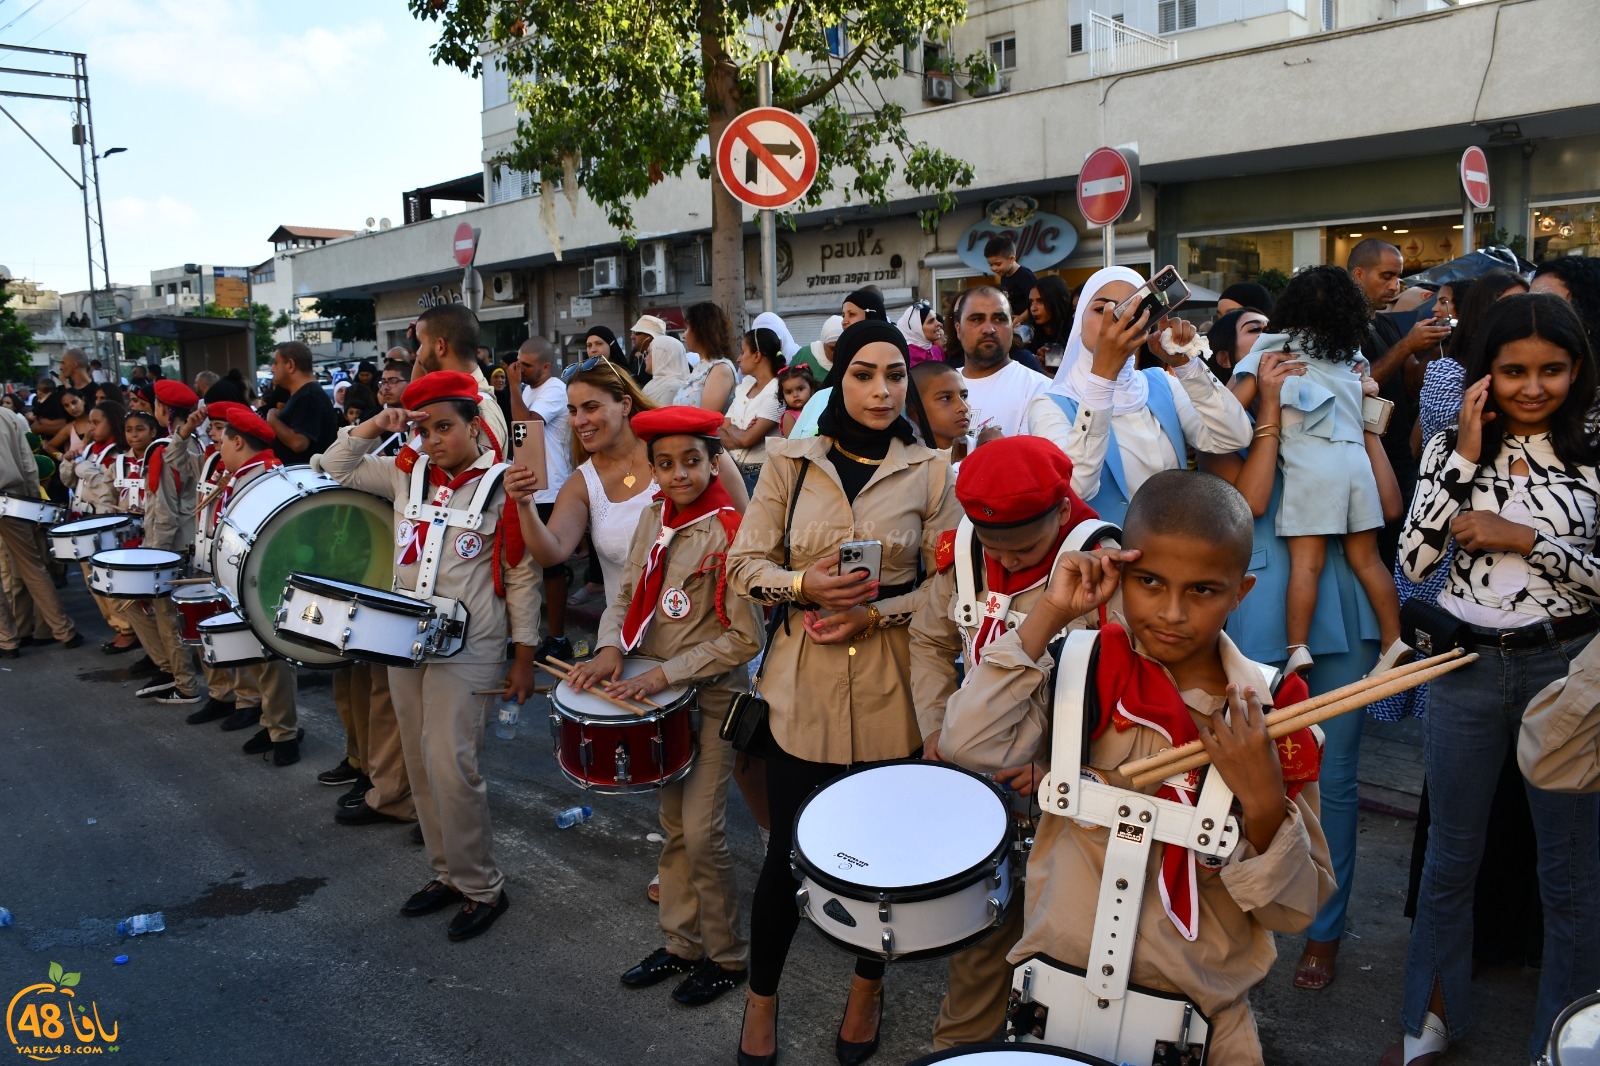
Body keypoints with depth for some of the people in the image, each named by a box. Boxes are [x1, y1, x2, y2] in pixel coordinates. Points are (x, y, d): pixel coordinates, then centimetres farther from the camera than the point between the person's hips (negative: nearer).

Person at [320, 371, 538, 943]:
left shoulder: (502, 487, -7)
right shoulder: (405, 474, 8)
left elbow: (521, 577, -5)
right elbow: (336, 468, 15)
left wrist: (523, 658, -6)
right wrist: (374, 427, -2)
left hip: (465, 649, -6)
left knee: (449, 766, -12)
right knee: (421, 765, 12)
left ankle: (481, 887, 4)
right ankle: (448, 872, 26)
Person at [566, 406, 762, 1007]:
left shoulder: (729, 530, -17)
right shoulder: (655, 517, 2)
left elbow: (744, 638, -17)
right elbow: (628, 596, 9)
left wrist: (664, 674, -20)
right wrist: (610, 650, -10)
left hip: (712, 695, -6)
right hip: (657, 693, 6)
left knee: (701, 833, -5)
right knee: (673, 828, 15)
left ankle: (727, 957, 15)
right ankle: (682, 943, 30)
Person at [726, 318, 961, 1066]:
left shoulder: (931, 472, 1)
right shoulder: (789, 463, 3)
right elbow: (745, 565, 1)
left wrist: (876, 614, -16)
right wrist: (806, 587, -17)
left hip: (891, 692, 0)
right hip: (802, 688, 0)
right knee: (788, 850, 7)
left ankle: (868, 988, 38)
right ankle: (761, 996, 31)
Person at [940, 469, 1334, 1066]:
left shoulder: (1270, 718, -8)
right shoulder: (1086, 673, -9)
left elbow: (1294, 910, -5)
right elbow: (969, 743, -26)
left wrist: (1264, 806, -23)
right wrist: (1050, 615, -22)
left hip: (1200, 1013, 1)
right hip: (1056, 990, 0)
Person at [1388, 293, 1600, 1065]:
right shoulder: (1450, 448, 0)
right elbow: (1415, 560, -9)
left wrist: (1524, 537, -18)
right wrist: (1465, 457, -11)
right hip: (1466, 665, 1)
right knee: (1452, 857, 15)